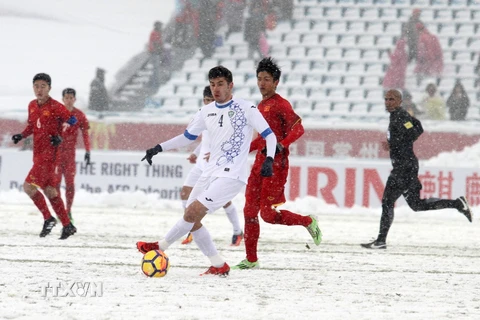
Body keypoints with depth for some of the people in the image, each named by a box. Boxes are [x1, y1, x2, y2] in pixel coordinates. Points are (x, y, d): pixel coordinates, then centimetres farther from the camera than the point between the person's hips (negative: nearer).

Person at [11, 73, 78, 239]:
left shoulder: (54, 106, -11)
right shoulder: (32, 106, 11)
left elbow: (72, 119, -10)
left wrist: (59, 135, -18)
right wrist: (21, 135, 5)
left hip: (50, 152, -8)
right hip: (38, 152, 8)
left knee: (29, 186, -16)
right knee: (49, 190, 11)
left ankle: (48, 218, -3)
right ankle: (67, 225, 19)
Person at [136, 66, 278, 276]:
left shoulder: (246, 109, -7)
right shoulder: (207, 112, 11)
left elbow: (269, 135, -6)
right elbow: (187, 137, 21)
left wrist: (269, 159, -22)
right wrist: (159, 148, 11)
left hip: (232, 176, -7)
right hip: (210, 173, 7)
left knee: (192, 212, -17)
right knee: (192, 219, 2)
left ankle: (160, 247, -3)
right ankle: (219, 266, 9)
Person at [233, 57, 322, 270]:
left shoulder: (280, 104, -9)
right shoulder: (261, 106, 18)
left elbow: (298, 128, -19)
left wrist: (282, 145, -30)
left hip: (276, 164, -9)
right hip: (260, 162, 9)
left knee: (267, 213, -11)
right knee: (250, 211, 4)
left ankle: (308, 222, 11)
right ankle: (251, 259, 10)